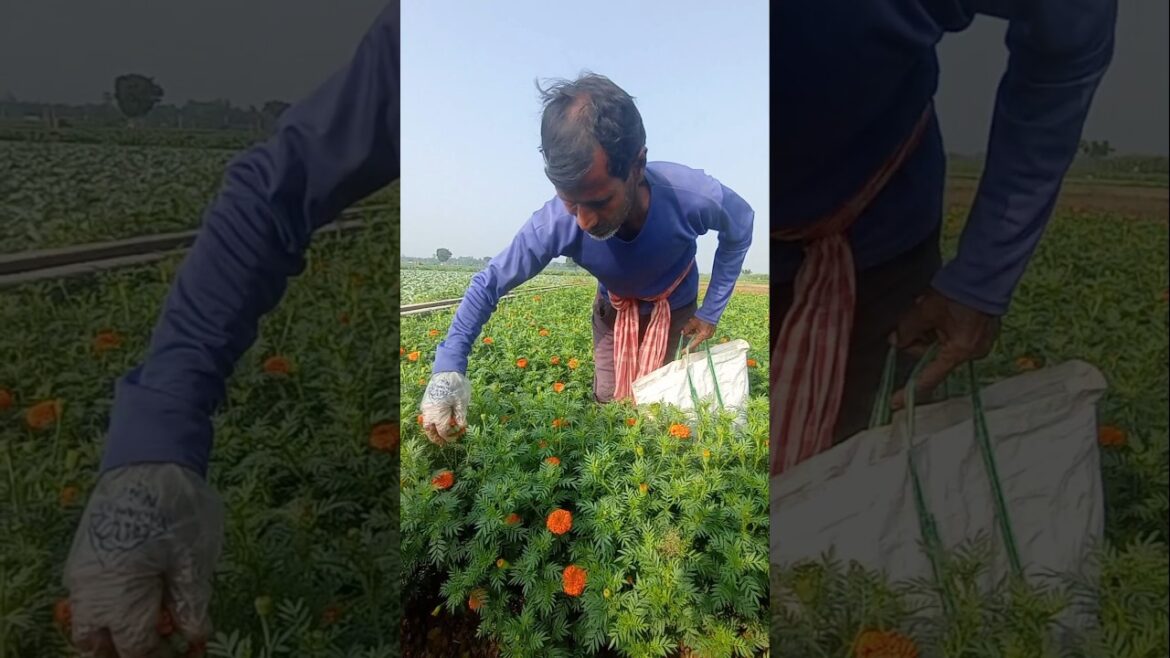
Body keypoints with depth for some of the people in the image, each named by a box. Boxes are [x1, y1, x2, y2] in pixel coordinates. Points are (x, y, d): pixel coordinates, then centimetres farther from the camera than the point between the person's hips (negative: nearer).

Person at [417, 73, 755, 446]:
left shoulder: (695, 197, -39)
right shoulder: (554, 224, -37)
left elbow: (740, 228, -13)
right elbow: (489, 283, -24)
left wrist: (711, 311, -13)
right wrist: (448, 366, -37)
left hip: (674, 310, -1)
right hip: (614, 311, 1)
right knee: (607, 402, 3)